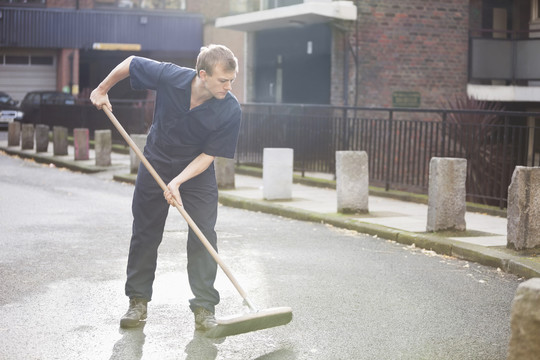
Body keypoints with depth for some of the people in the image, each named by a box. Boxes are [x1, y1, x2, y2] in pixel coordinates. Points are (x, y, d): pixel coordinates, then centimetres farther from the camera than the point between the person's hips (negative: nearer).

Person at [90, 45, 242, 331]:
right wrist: (102, 90, 4)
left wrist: (177, 181, -30)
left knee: (203, 235, -10)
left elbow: (208, 155, -20)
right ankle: (138, 301, 19)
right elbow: (130, 63, -9)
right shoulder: (170, 76, -28)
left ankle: (204, 307, -2)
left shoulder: (230, 110, -27)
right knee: (145, 232, 6)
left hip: (197, 170, -1)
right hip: (157, 161, 1)